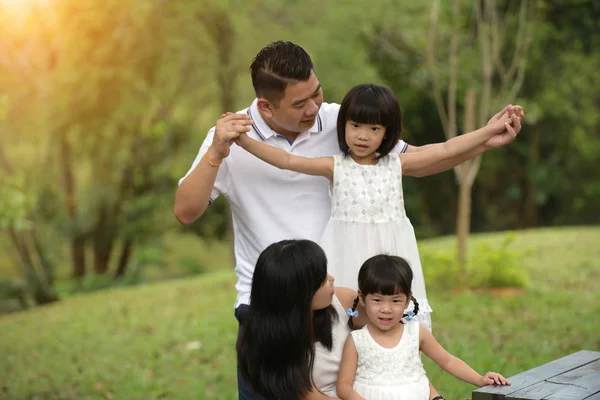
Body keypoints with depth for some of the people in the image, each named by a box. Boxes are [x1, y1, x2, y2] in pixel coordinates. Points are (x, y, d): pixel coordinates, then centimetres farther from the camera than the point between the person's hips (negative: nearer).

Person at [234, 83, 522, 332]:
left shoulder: (396, 165, 3)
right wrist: (244, 141, -17)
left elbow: (447, 150, 3)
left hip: (390, 255, 2)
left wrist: (492, 129, 1)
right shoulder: (336, 167, -2)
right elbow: (286, 160, -8)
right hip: (349, 258, -1)